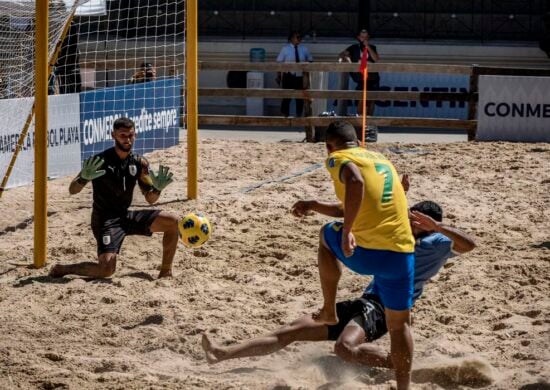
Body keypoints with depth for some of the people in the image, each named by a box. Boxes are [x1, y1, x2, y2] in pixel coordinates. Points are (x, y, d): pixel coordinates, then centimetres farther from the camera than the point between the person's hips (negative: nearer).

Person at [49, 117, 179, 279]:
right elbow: (72, 190, -14)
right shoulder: (101, 161, -15)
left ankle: (166, 272, 8)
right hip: (105, 220, -6)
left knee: (172, 222, -5)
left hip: (126, 216, 6)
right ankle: (62, 269, 0)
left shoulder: (139, 163, 1)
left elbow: (150, 199, 7)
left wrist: (157, 188, -16)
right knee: (106, 269, -24)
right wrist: (83, 178, -36)